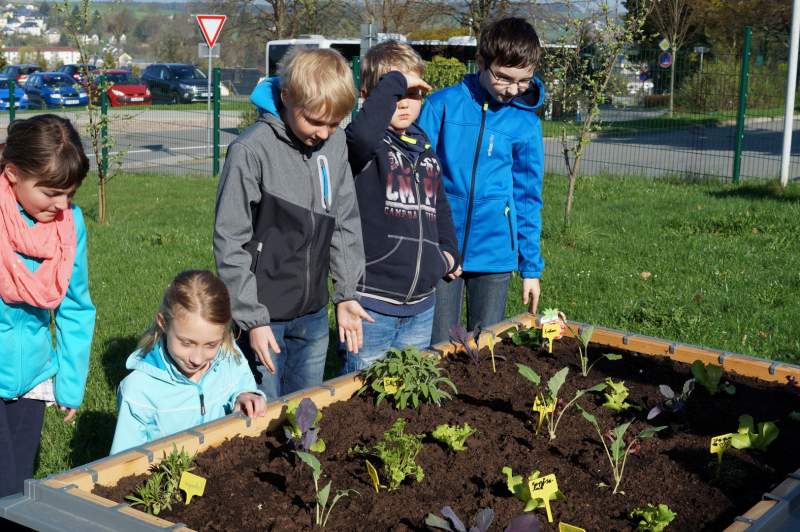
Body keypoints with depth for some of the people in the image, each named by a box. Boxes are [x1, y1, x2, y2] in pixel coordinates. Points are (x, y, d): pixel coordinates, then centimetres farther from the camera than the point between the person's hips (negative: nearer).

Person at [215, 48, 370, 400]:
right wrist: (252, 318, -14)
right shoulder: (252, 150, -16)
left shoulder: (335, 143, 2)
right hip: (264, 314, -5)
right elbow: (230, 242, -13)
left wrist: (346, 292, 8)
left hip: (314, 316, 6)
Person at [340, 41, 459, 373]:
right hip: (373, 302, -7)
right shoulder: (367, 145, -10)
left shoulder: (426, 150, 14)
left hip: (422, 305, 7)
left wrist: (449, 250, 16)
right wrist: (393, 82, -25)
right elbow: (363, 134, -37)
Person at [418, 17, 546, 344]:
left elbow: (528, 200, 7)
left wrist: (531, 267, 7)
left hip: (494, 252, 1)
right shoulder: (443, 104, -4)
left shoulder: (526, 124, 1)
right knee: (438, 349, 5)